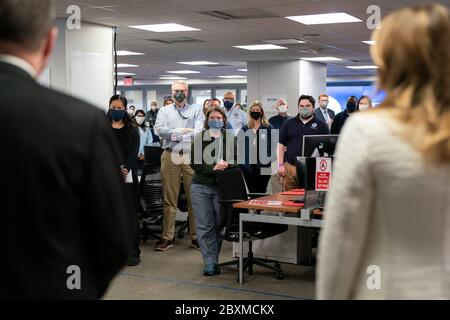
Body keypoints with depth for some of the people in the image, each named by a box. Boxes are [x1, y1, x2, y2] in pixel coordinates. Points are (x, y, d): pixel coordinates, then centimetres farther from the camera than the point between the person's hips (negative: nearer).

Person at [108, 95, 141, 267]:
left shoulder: (132, 130, 10)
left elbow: (134, 152, 0)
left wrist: (125, 168, -18)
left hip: (127, 175, -1)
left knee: (130, 213, -3)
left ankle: (133, 252, 1)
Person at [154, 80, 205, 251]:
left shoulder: (196, 110, 11)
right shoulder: (164, 111, 15)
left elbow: (199, 132, -5)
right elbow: (159, 129, -3)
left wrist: (174, 135, -8)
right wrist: (183, 131, -7)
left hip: (192, 156, -1)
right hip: (170, 156, 1)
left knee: (194, 198, 1)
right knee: (169, 199, 3)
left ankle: (196, 236, 8)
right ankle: (167, 237, 7)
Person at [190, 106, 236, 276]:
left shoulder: (231, 138, 6)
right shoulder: (199, 138, 4)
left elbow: (237, 160, 2)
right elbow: (195, 164, -3)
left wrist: (227, 165, -18)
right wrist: (213, 168, -16)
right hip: (201, 187, -1)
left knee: (218, 226, 6)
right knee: (205, 227, -2)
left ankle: (212, 260, 18)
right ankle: (210, 263, 2)